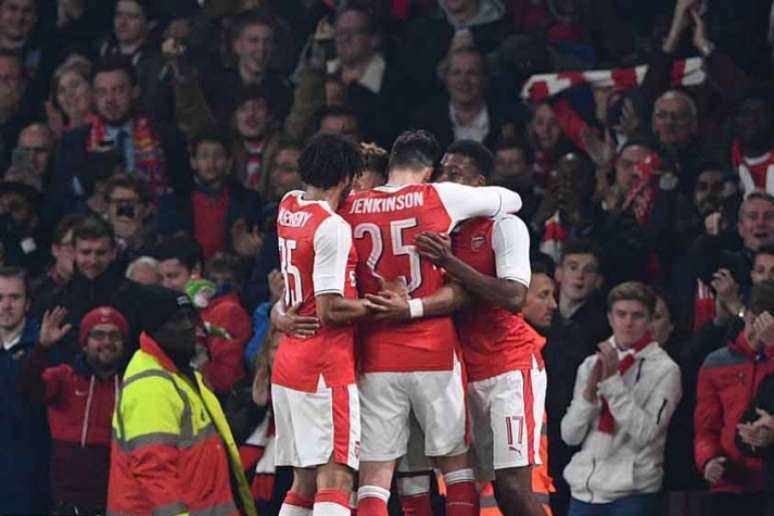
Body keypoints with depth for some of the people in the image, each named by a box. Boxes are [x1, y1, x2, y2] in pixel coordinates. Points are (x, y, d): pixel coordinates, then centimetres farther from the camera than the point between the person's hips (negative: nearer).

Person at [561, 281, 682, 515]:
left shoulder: (664, 370, -3)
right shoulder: (591, 365, 12)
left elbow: (646, 432, -15)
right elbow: (569, 434, 7)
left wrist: (612, 382, -15)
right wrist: (589, 392, -9)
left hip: (632, 494, -5)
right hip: (584, 488, 5)